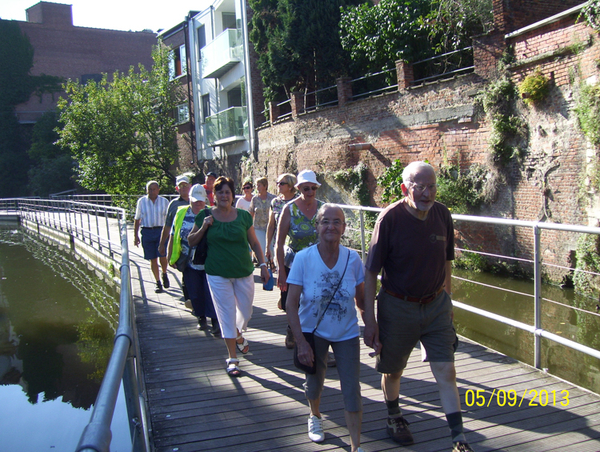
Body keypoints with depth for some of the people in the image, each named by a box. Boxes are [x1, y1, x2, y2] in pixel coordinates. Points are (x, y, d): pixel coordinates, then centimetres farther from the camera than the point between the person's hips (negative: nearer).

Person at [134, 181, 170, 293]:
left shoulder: (164, 201, 6)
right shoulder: (141, 201, 6)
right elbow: (137, 219, 10)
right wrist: (136, 235, 6)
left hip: (161, 231, -1)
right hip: (147, 232, 1)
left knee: (162, 256, -10)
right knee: (153, 259, 3)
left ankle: (164, 275, 20)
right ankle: (158, 283, 15)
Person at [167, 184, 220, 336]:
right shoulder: (181, 214, 4)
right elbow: (173, 236, 10)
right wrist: (171, 256, 7)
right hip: (190, 263, 2)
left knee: (211, 293, -3)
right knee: (195, 293, 11)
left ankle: (215, 321, 4)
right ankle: (201, 318, 27)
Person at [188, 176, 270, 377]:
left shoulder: (243, 216, 0)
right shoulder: (205, 216, -2)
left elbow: (254, 243, 7)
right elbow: (191, 242, 4)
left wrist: (263, 265, 1)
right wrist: (203, 227, -12)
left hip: (244, 272, 2)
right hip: (218, 275, -2)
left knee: (246, 312, 12)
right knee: (227, 316, 1)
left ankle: (238, 336, 47)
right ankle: (232, 359, 15)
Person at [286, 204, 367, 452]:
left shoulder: (353, 259, -13)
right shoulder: (303, 258, -18)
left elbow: (362, 300, -2)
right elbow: (291, 304, -15)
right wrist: (300, 342, -19)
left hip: (346, 333, 1)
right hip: (314, 331, -1)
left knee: (352, 391, 0)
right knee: (314, 382, 15)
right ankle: (315, 416, 49)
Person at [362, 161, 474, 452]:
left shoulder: (442, 215, -5)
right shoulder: (390, 218, -18)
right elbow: (371, 272, -14)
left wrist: (446, 298, 14)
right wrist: (369, 319, -15)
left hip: (436, 304, 3)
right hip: (397, 306, -3)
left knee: (446, 370, 1)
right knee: (393, 369, 14)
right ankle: (394, 417, 41)